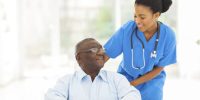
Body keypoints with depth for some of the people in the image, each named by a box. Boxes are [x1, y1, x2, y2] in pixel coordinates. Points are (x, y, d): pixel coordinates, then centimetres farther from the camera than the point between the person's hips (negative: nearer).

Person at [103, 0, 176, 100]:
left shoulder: (168, 35, -22)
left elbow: (159, 68, -12)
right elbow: (105, 55, -15)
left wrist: (132, 84, -16)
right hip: (126, 77, 0)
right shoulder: (127, 29, -23)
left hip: (151, 81, 0)